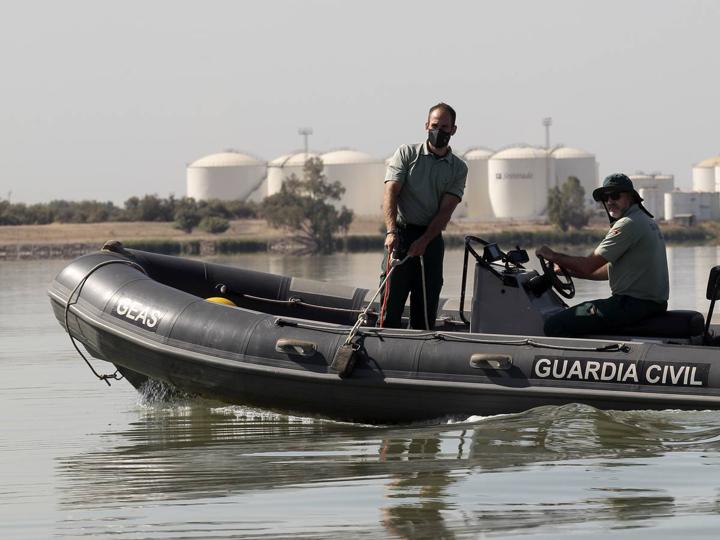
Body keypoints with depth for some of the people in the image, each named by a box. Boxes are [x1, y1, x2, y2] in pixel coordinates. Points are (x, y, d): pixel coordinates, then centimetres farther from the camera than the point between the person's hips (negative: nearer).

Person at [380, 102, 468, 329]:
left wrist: (424, 241, -17)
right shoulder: (407, 153, 4)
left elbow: (446, 210, -2)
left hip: (432, 239, 3)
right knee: (392, 301, -11)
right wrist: (391, 231, -23)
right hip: (401, 233, -3)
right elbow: (391, 193, -8)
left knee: (427, 305, 3)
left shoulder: (458, 168, 8)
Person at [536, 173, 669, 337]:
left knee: (554, 325, -14)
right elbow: (612, 269, 26)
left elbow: (588, 265, -15)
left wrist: (553, 256, -1)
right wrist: (569, 271, 25)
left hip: (633, 303, -11)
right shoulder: (646, 220, 20)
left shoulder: (627, 224, -13)